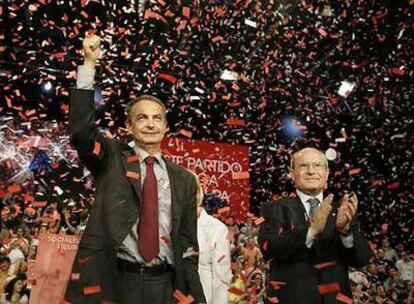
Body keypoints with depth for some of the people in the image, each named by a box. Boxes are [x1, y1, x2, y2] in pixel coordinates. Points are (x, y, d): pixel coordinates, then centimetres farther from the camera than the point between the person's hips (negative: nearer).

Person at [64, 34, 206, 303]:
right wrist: (89, 64, -17)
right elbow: (81, 130, -15)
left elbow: (188, 244, 9)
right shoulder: (112, 158, 3)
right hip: (112, 281, -2)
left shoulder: (184, 180, 8)